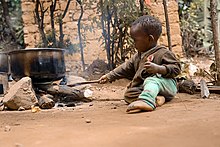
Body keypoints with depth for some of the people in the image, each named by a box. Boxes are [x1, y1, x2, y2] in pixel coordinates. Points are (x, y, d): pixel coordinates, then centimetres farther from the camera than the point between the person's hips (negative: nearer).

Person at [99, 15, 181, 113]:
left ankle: (146, 100, -65)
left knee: (151, 80, -38)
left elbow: (176, 68, -13)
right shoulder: (138, 57, 19)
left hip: (166, 84, -8)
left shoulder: (163, 53, -7)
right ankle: (154, 98, -31)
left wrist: (157, 68, -27)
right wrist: (109, 76, 24)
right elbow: (125, 68, 26)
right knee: (128, 94, -12)